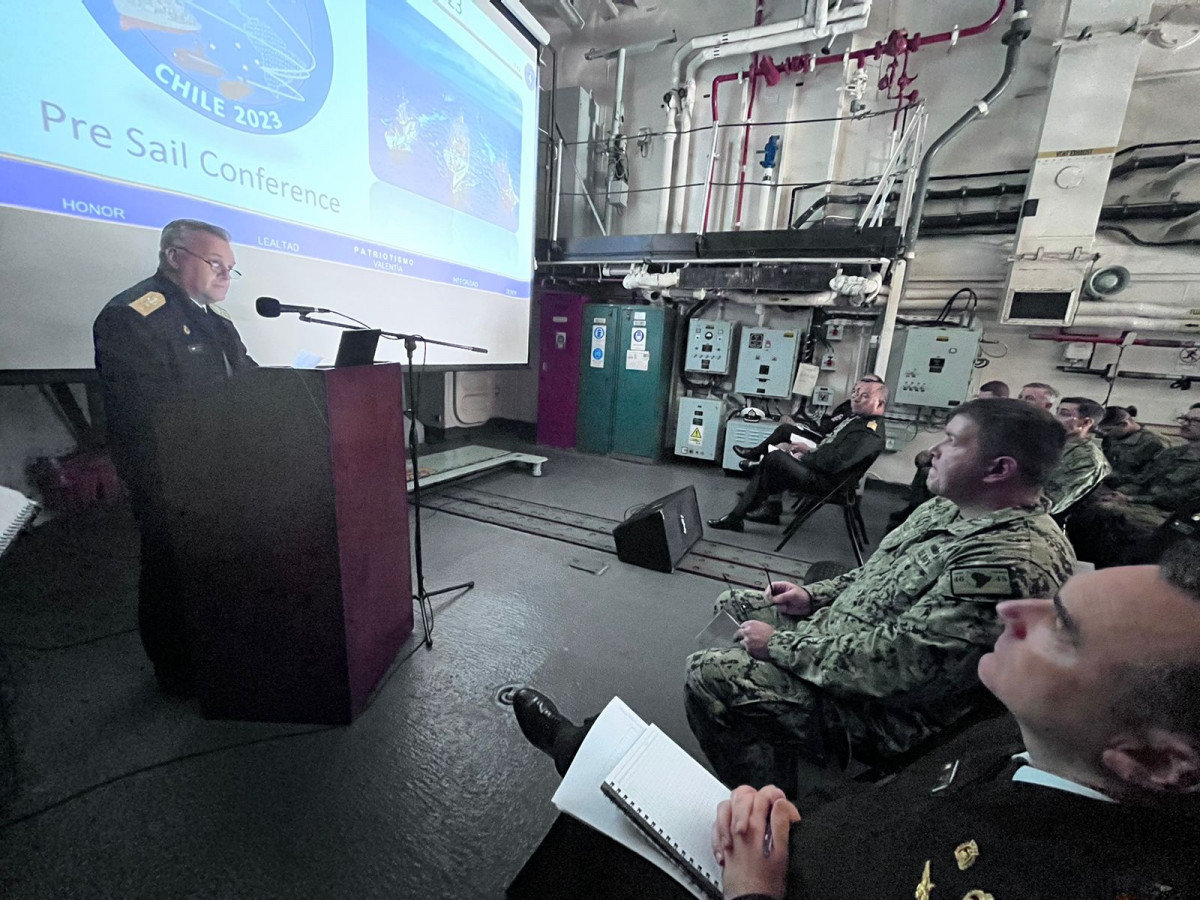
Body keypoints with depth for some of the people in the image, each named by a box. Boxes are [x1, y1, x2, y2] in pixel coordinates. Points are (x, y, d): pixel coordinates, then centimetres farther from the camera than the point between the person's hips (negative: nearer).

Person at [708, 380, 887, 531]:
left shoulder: (871, 433, -18)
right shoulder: (859, 418, 14)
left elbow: (834, 462, -27)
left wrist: (804, 457, -14)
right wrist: (809, 450, 6)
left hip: (825, 480, -10)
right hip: (818, 467, 11)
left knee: (775, 458, -21)